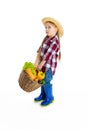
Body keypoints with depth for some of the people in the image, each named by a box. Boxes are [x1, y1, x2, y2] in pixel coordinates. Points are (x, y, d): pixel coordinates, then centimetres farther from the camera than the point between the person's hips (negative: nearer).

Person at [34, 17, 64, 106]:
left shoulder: (55, 42, -24)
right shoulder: (46, 38, 3)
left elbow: (48, 55, -23)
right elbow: (40, 50, -1)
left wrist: (40, 65, -16)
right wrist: (36, 63, -8)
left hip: (49, 66, -8)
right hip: (43, 63, 8)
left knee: (46, 82, 3)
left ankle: (49, 98, 23)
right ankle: (43, 95, 38)